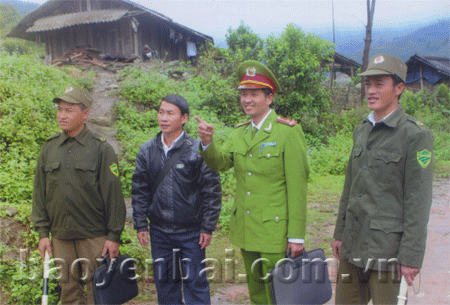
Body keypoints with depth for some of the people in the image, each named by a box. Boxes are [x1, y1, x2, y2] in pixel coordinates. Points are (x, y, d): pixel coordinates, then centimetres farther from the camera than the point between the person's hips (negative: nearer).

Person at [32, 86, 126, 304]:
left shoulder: (101, 148, -4)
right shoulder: (49, 148, 8)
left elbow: (113, 193, -5)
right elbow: (39, 192, 12)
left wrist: (114, 236, -7)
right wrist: (42, 232, 7)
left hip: (94, 236, -4)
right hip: (60, 236, 4)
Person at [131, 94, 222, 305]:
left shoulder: (197, 150, -8)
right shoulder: (147, 151, 3)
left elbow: (212, 191, -6)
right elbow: (139, 191, 8)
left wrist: (208, 227, -7)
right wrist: (140, 225, 5)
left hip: (191, 232, -3)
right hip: (159, 231, 4)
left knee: (195, 283, 6)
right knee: (164, 282, 14)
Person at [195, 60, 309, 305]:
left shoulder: (288, 132, -10)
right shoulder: (240, 133, 10)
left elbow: (297, 188, -13)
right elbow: (220, 163, -1)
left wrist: (297, 236, -14)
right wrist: (207, 143, -22)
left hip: (274, 232, -6)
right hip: (246, 231, 6)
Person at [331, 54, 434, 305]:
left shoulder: (416, 135, -11)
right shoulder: (361, 131, 10)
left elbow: (418, 202, -13)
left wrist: (411, 256, -14)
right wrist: (340, 233, 16)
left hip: (387, 246, -6)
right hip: (353, 246, 7)